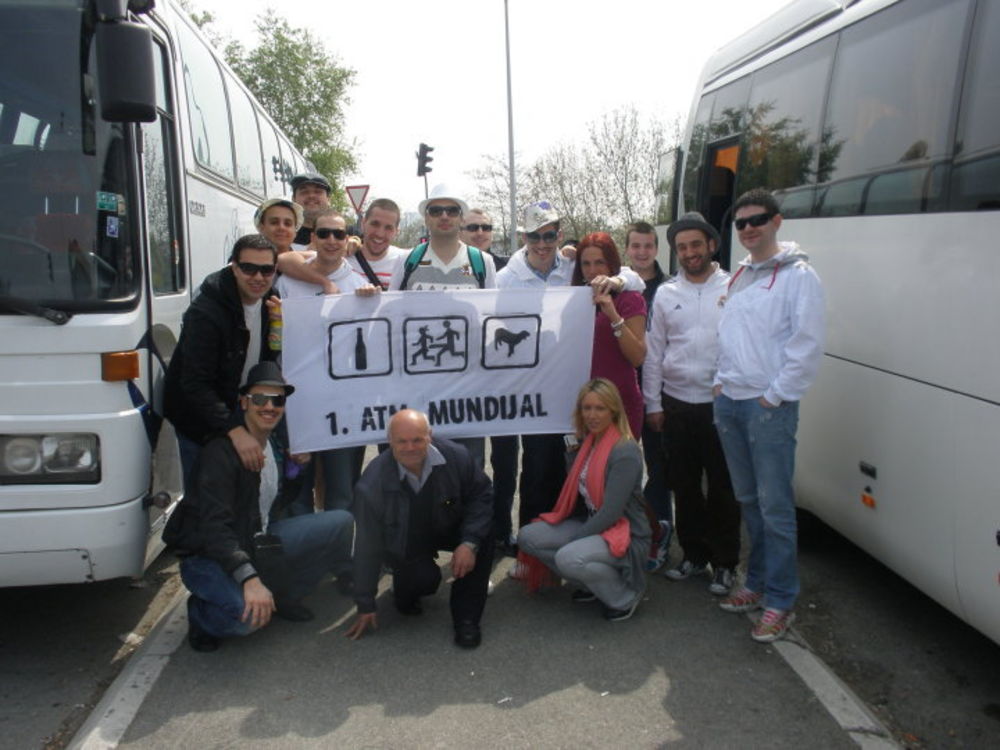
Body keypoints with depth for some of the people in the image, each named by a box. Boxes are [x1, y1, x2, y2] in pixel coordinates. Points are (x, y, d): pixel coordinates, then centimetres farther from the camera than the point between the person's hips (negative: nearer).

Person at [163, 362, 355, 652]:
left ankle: (284, 596, 10)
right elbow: (214, 526, -30)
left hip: (258, 542, 8)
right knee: (249, 613, -38)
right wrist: (249, 579, -40)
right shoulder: (220, 452, -21)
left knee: (341, 521, -3)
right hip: (208, 556, -8)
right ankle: (200, 612, -1)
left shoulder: (278, 446, 4)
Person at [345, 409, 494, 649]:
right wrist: (366, 606, -13)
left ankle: (466, 618, -15)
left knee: (484, 532, -27)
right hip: (403, 544, -2)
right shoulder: (372, 483, -27)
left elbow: (482, 496, -13)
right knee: (425, 578, -30)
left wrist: (470, 543, -30)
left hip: (448, 528, 2)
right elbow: (367, 545, -19)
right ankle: (404, 592, 10)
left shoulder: (456, 456, -26)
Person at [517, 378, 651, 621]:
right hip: (591, 525, 8)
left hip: (626, 536, -8)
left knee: (569, 557, -33)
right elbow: (579, 493, 9)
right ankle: (590, 584, 11)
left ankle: (626, 596, -5)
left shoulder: (625, 452, -20)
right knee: (527, 537, -3)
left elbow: (611, 512, -22)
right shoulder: (590, 442, 6)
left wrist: (574, 539, -15)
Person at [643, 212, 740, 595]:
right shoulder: (666, 293, 7)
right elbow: (653, 352, 8)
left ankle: (724, 563, 19)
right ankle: (694, 554, 28)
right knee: (684, 484, 12)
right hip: (676, 402, 3)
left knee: (723, 487, 4)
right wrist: (653, 404, 5)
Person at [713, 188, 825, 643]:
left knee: (775, 506, -4)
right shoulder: (737, 278, 15)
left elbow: (808, 344, -13)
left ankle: (780, 602, 5)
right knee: (748, 501, 15)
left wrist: (775, 396, -13)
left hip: (769, 406, -7)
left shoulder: (798, 275, -7)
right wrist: (721, 382, 10)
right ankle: (758, 583, 27)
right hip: (729, 401, 7)